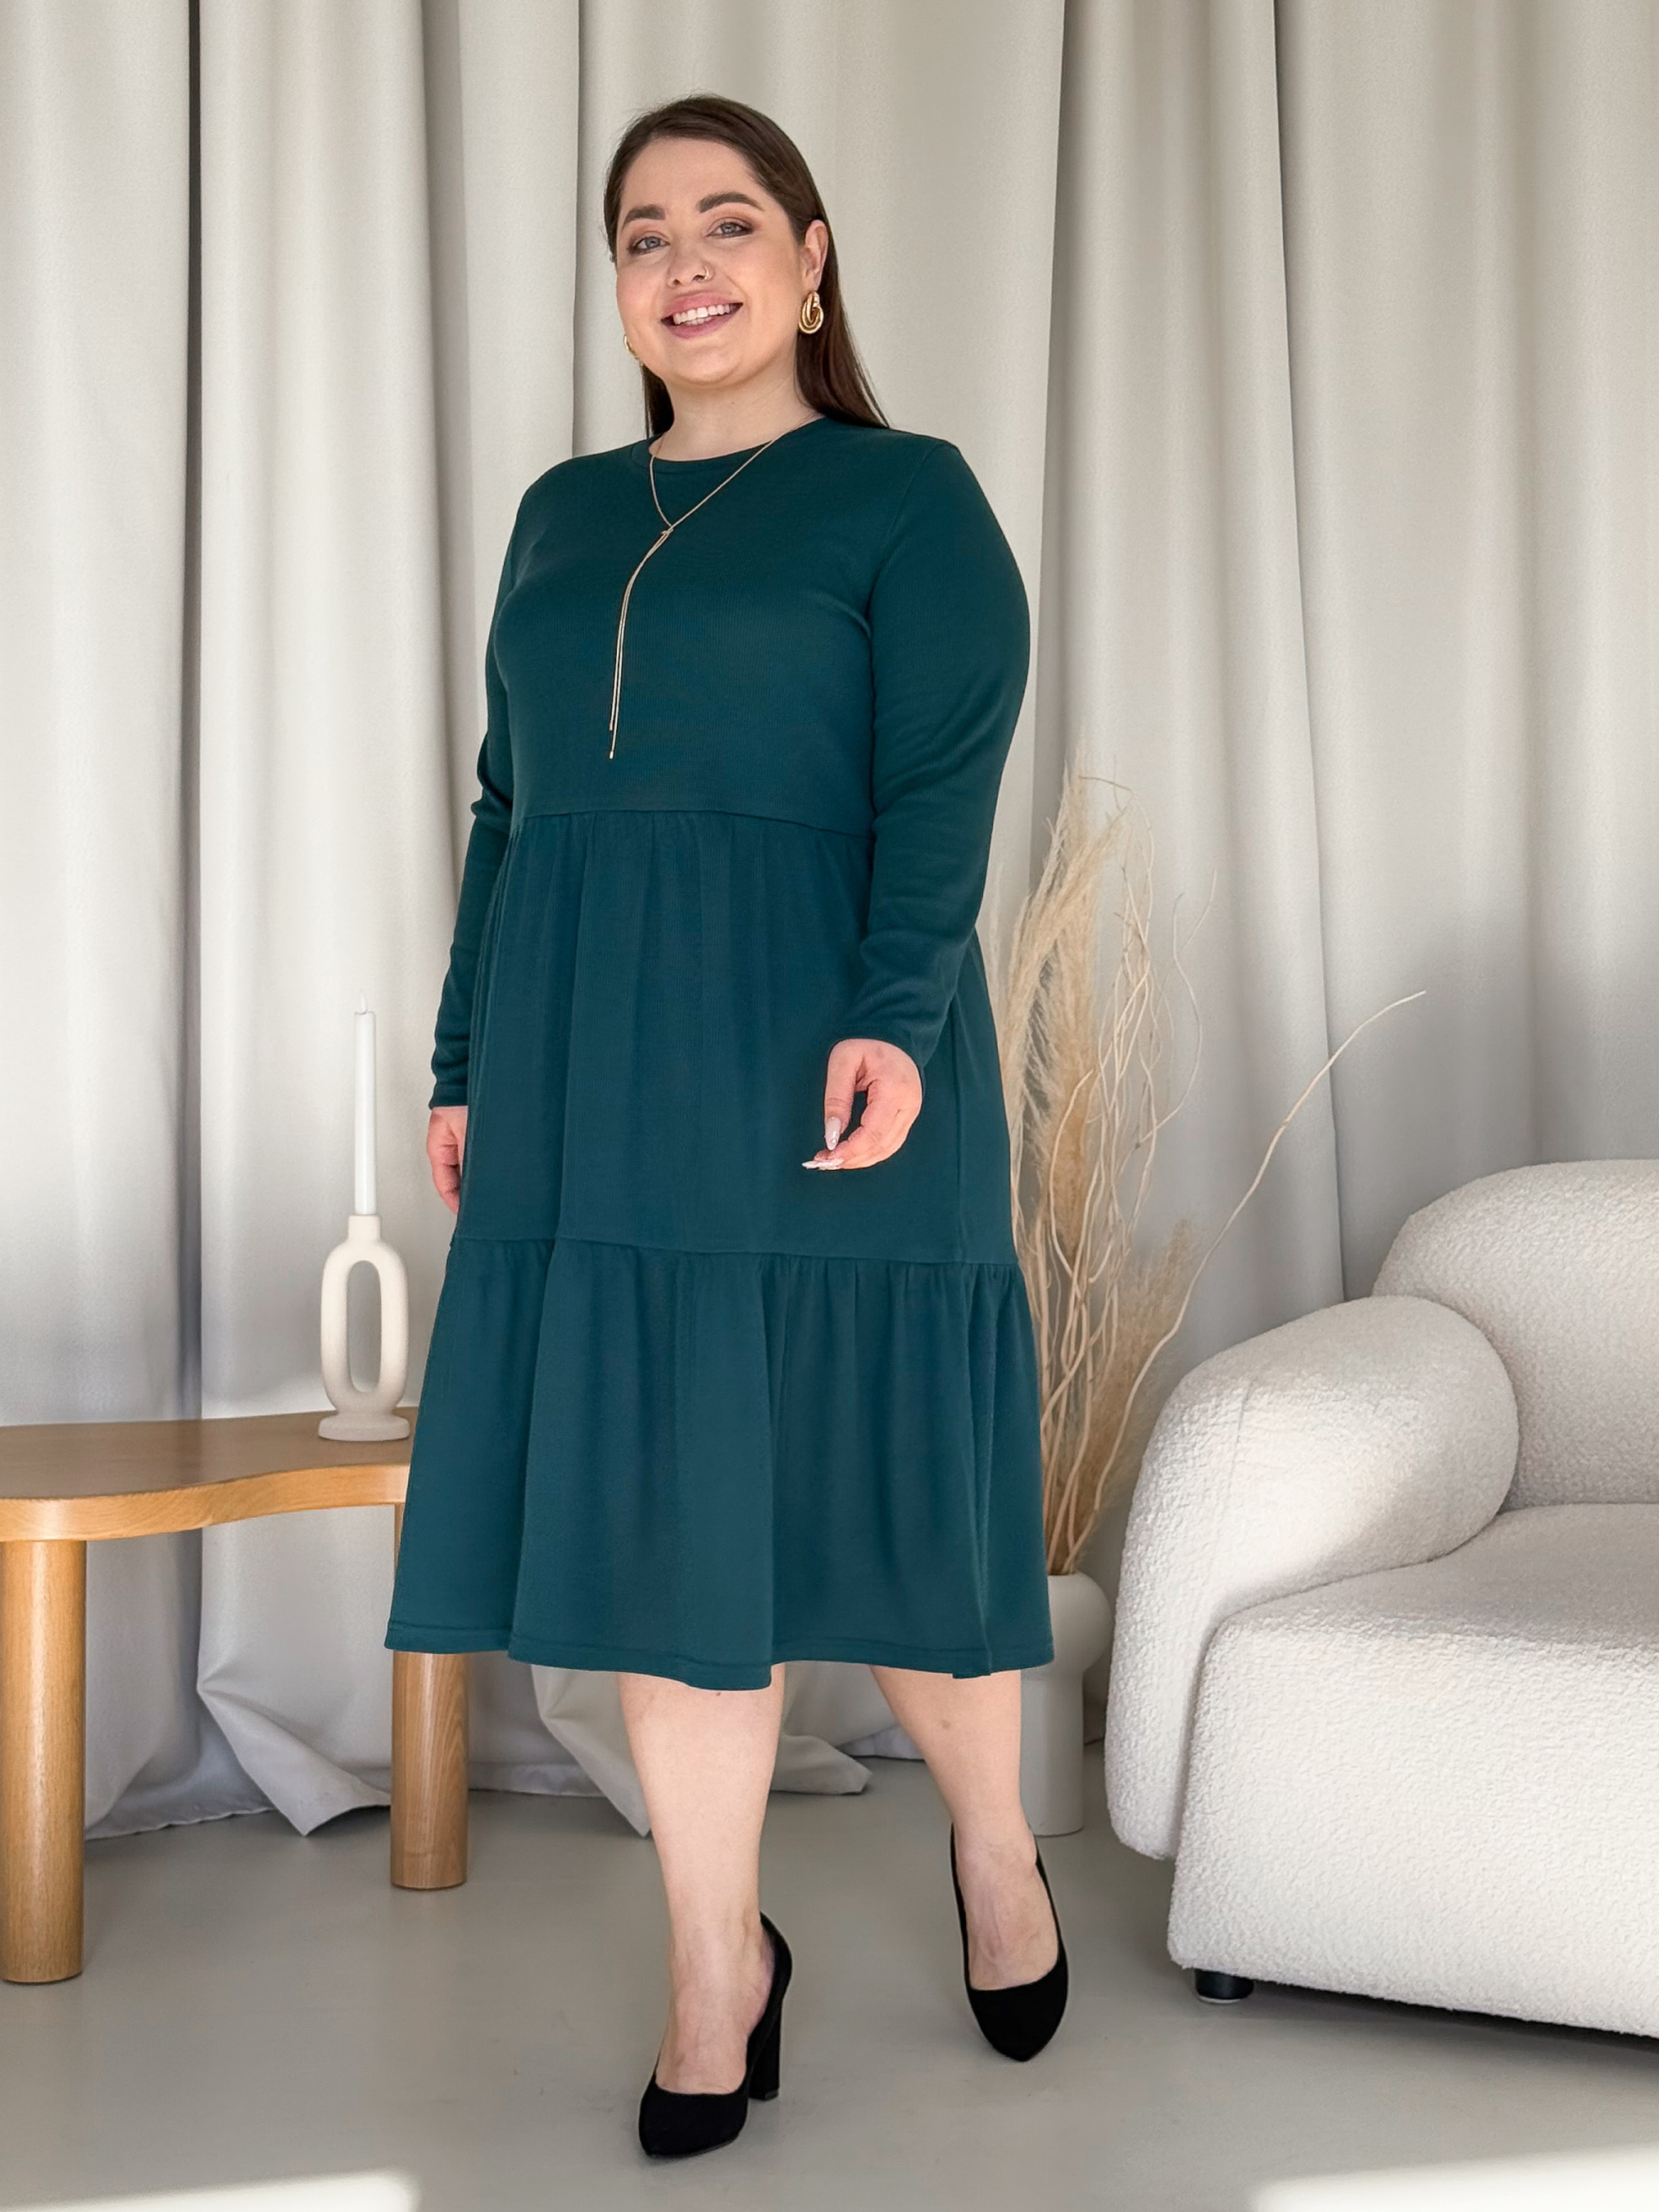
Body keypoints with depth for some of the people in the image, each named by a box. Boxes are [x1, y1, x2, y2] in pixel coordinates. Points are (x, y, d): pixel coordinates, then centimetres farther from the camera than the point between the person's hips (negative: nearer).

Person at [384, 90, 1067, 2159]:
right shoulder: (561, 513, 17)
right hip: (593, 1083, 5)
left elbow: (944, 782, -9)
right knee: (651, 1500, 6)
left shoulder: (905, 495, 2)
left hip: (813, 1057, -5)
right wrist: (466, 1062, 11)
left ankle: (995, 1844, 30)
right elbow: (507, 805, 16)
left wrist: (892, 1016, -23)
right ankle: (719, 1951, 19)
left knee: (873, 1482, 3)